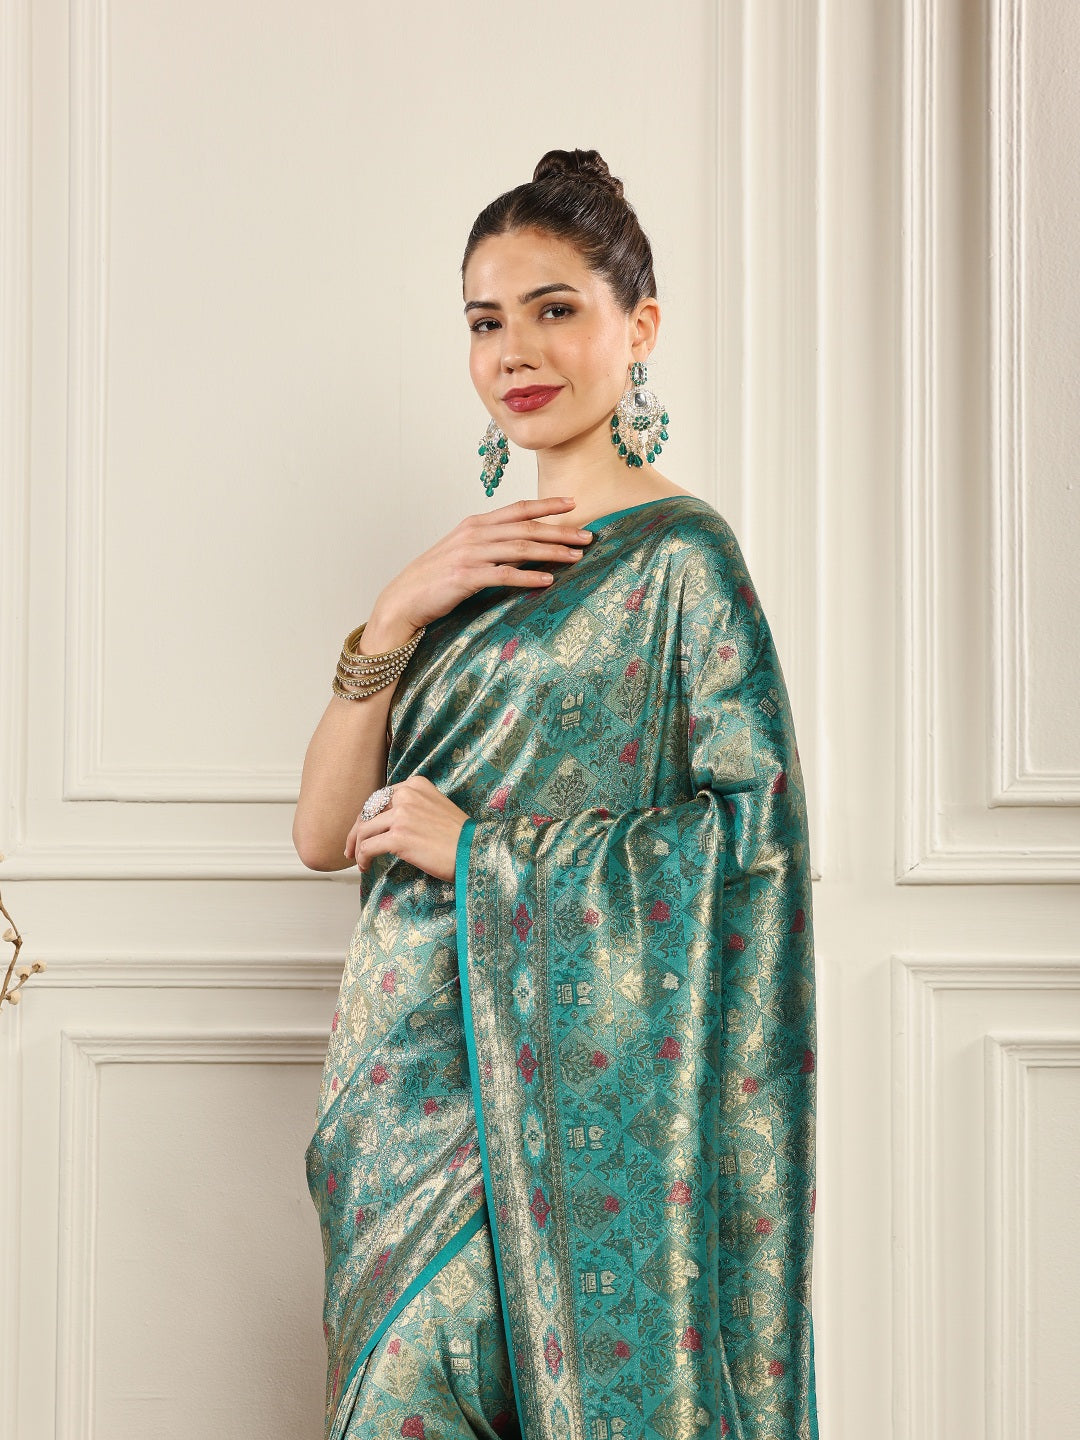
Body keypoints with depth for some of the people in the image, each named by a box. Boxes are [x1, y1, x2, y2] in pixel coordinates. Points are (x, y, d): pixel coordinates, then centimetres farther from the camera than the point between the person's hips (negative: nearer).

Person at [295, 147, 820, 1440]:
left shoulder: (676, 552, -6)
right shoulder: (475, 566, 13)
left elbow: (755, 827, -15)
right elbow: (323, 834, 6)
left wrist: (477, 849, -14)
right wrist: (396, 618, -7)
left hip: (541, 1095, -6)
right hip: (411, 1076, 7)